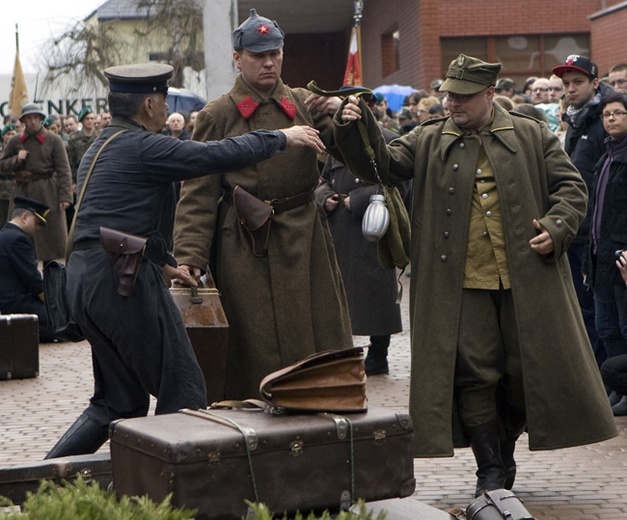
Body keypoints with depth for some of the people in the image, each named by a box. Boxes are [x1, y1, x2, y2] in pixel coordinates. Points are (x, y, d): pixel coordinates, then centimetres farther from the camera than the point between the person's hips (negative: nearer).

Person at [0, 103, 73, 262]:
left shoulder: (53, 140, -2)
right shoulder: (15, 141, 8)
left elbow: (63, 170, -5)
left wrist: (65, 196, -13)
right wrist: (16, 159, -8)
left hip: (48, 193, -3)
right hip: (23, 192, 3)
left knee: (53, 235, 0)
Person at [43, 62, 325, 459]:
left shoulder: (101, 147, 19)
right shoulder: (142, 147, -11)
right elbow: (218, 155, -14)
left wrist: (162, 263, 33)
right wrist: (282, 138, -2)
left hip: (85, 277, 10)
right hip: (125, 278, -10)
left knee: (118, 401, 15)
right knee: (183, 391, -1)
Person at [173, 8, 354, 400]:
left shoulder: (303, 104, 11)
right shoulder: (217, 116, 2)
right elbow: (198, 194, -1)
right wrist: (190, 257, -11)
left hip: (307, 241, 3)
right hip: (247, 249, -3)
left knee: (323, 345, 6)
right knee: (256, 356, 0)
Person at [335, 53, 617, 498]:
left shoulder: (532, 136, 8)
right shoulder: (429, 142, 9)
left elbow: (571, 186, 9)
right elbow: (381, 164, 1)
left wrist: (557, 228, -8)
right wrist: (355, 130, -17)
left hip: (526, 280, 0)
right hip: (463, 285, 0)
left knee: (527, 370, 6)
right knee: (473, 374, -1)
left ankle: (505, 455, 27)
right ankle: (491, 472, 11)